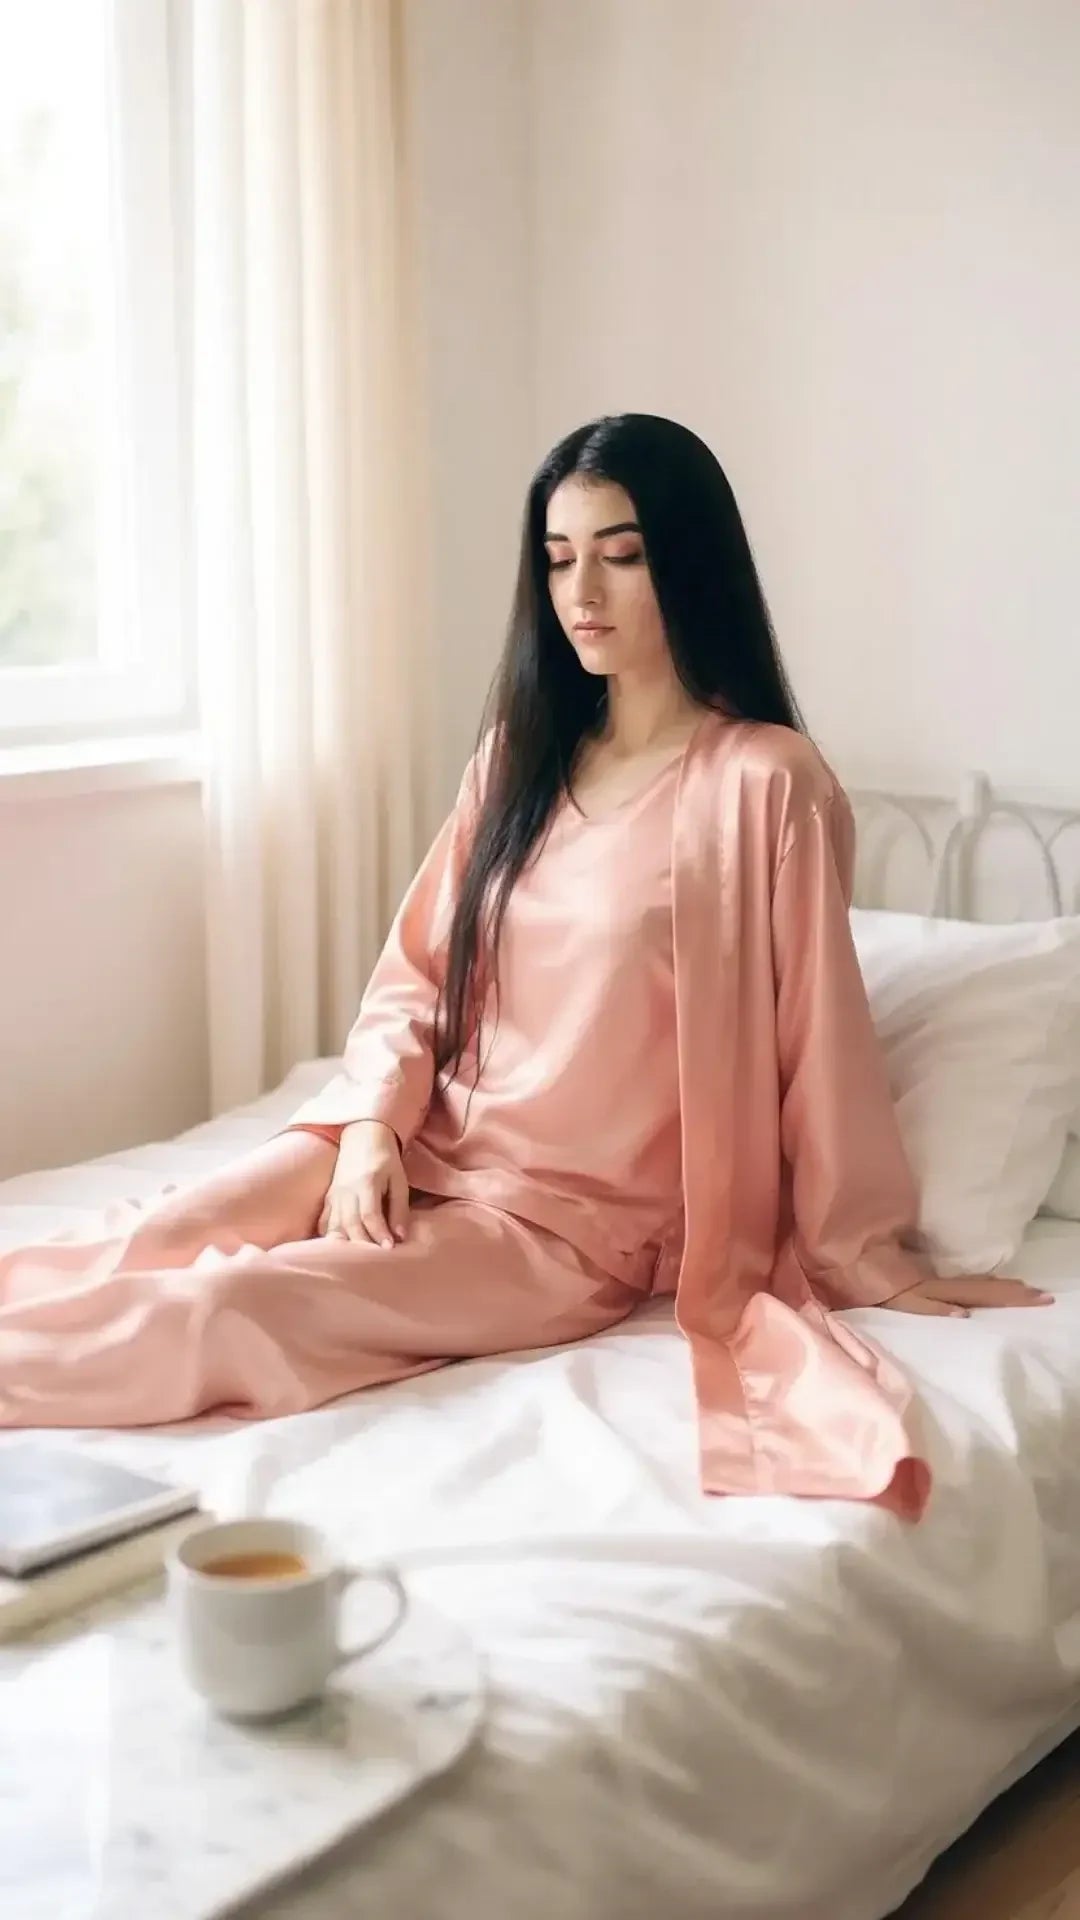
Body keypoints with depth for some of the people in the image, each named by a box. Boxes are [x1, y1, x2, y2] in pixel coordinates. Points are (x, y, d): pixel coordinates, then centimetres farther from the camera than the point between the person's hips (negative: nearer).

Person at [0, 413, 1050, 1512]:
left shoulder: (765, 783, -11)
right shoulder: (522, 752, 8)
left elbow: (817, 1038, -8)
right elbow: (416, 969, 9)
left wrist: (867, 1259, -1)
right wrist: (372, 1121, -9)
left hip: (576, 1214, -5)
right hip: (425, 1147, 6)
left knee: (234, 1305, -25)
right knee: (156, 1245, -19)